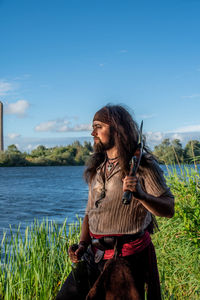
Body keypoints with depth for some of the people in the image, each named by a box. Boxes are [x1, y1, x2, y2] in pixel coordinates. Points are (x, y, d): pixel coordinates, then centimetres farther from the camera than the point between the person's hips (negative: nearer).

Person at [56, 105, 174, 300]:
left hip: (127, 257, -6)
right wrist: (83, 244, 1)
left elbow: (169, 210, -13)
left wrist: (141, 195, -31)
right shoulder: (97, 167, 12)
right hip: (94, 255, 6)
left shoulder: (142, 165, -9)